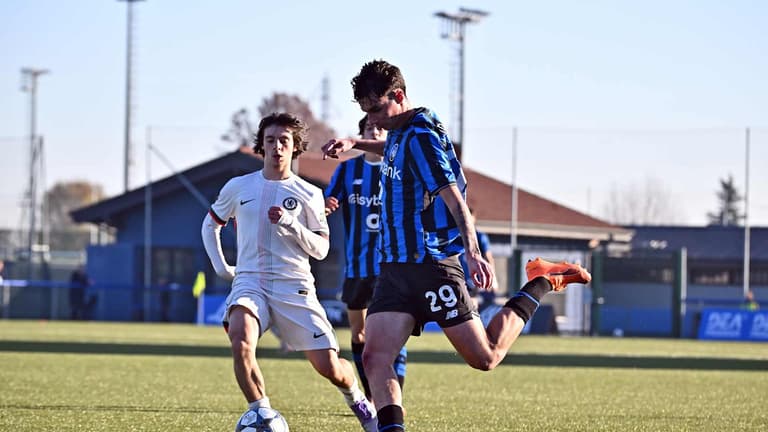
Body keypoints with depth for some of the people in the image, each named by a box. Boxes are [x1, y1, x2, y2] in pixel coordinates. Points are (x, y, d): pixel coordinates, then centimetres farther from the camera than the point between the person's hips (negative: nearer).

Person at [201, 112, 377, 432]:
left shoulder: (308, 194, 4)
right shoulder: (238, 187, 7)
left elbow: (321, 249, 2)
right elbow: (210, 225, 24)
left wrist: (291, 224, -14)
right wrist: (221, 267, 12)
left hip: (295, 287, 0)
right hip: (250, 283, 0)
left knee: (329, 367, -5)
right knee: (240, 343, -31)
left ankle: (356, 398, 30)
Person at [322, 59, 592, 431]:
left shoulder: (421, 135, -14)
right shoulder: (400, 133, 13)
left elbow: (453, 197, -24)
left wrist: (473, 253, -35)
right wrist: (355, 144, 31)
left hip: (431, 266, -8)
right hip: (395, 270, 8)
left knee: (484, 358, 0)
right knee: (374, 358, -10)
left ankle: (540, 284, 18)